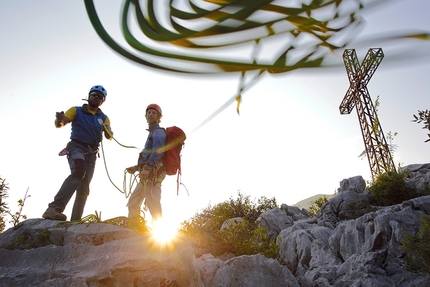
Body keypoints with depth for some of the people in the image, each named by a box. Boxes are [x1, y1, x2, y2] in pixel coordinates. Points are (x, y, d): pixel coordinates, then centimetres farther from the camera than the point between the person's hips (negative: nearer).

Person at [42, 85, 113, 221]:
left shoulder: (104, 118, 14)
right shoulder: (76, 110, 7)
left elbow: (110, 136, 1)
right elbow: (59, 124, -6)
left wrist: (107, 131, -23)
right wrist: (59, 120, -30)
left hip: (91, 154, 5)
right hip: (76, 147, -5)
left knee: (84, 188, 2)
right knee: (78, 172, -34)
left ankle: (75, 220, 6)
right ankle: (54, 208, -42)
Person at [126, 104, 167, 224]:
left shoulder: (158, 131, -1)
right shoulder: (152, 133, 29)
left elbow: (158, 151, -20)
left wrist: (147, 167, -30)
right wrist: (136, 167, 30)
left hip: (154, 172, -11)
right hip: (148, 173, 11)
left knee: (152, 203, -18)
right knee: (133, 202, 13)